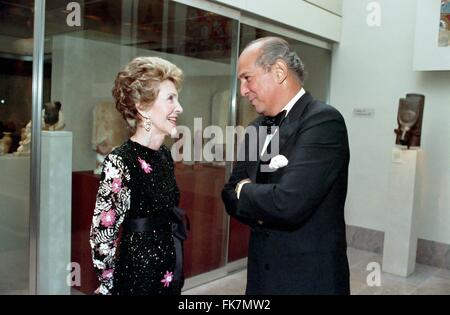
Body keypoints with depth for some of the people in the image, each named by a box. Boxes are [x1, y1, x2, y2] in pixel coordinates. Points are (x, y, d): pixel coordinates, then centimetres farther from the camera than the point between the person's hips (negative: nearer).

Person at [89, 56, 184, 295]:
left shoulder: (164, 154, 2)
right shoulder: (120, 161, -20)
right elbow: (102, 234, -16)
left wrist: (174, 270, 15)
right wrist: (109, 286, -6)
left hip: (169, 271, 7)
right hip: (137, 274, -7)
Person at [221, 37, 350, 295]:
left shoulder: (323, 120, -18)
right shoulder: (256, 129, 6)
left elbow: (288, 203, -28)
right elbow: (231, 194, 8)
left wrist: (245, 190, -10)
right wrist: (261, 206, -13)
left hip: (310, 279, -6)